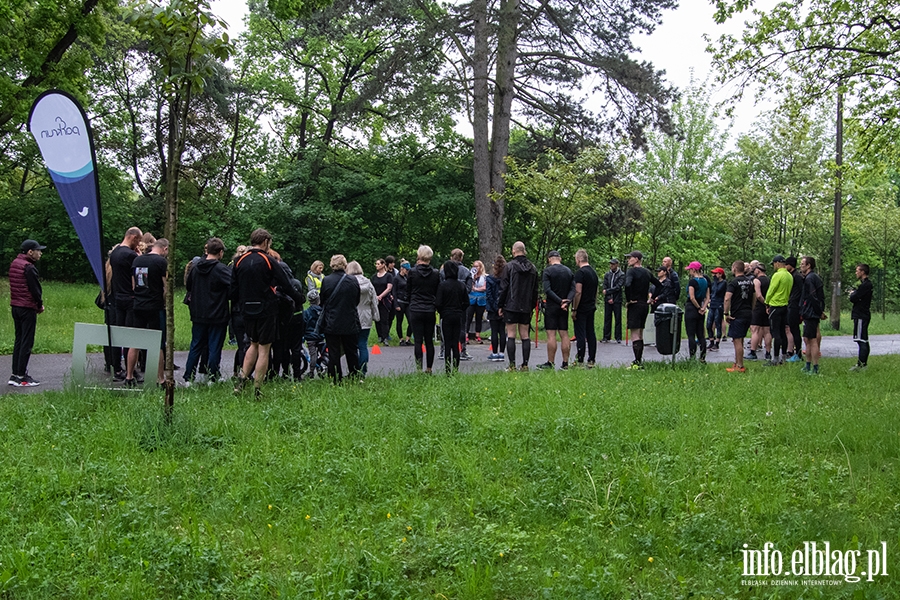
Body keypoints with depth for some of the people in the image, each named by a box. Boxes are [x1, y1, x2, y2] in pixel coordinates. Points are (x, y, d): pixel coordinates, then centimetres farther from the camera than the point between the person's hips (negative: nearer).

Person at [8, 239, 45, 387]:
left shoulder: (14, 263, 12)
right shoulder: (29, 268, -16)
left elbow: (15, 286, 14)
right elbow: (35, 289, -17)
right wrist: (40, 305, 0)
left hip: (15, 306, 9)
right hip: (27, 308, -9)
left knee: (18, 340, 14)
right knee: (26, 342, -4)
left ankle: (15, 374, 16)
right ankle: (21, 376, -2)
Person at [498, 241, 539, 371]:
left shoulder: (509, 266, -7)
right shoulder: (533, 268, 9)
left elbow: (503, 288, -7)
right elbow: (535, 290, 13)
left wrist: (500, 305, 0)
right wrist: (532, 306, 20)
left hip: (511, 307, -4)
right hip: (526, 308, 4)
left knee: (511, 336, -2)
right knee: (525, 336, 7)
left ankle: (512, 365, -4)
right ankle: (525, 364, 7)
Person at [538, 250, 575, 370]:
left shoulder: (547, 271, -6)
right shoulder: (569, 271, 11)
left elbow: (547, 290, -16)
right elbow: (573, 289, 2)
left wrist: (560, 301, -16)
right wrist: (568, 301, -11)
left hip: (552, 306, -5)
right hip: (564, 308, 5)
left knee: (551, 334, -4)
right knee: (564, 334, 7)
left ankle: (550, 363, -3)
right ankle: (565, 363, 8)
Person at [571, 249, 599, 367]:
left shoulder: (580, 272, -14)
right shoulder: (594, 272, 14)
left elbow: (578, 292, -19)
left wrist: (574, 310, -16)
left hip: (581, 309, -8)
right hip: (591, 308, 8)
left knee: (580, 335, -6)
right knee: (591, 334, 9)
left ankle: (580, 361, -4)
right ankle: (591, 360, 12)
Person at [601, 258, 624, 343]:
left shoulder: (621, 275, -1)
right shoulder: (607, 274, 11)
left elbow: (618, 287, -10)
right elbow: (604, 287, 5)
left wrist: (607, 291, -10)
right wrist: (609, 298, -6)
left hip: (617, 300, -3)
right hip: (607, 300, 4)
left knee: (618, 319, -1)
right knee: (607, 319, 5)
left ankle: (618, 338, 3)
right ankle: (606, 337, 11)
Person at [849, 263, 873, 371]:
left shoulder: (865, 285, -17)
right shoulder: (867, 284, 18)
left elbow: (853, 298, -18)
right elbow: (857, 297, 19)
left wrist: (852, 293, 1)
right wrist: (854, 294, 1)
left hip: (861, 316, -11)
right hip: (863, 315, 11)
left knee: (862, 340, -11)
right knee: (864, 341, 12)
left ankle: (861, 364, -12)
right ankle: (862, 364, 17)